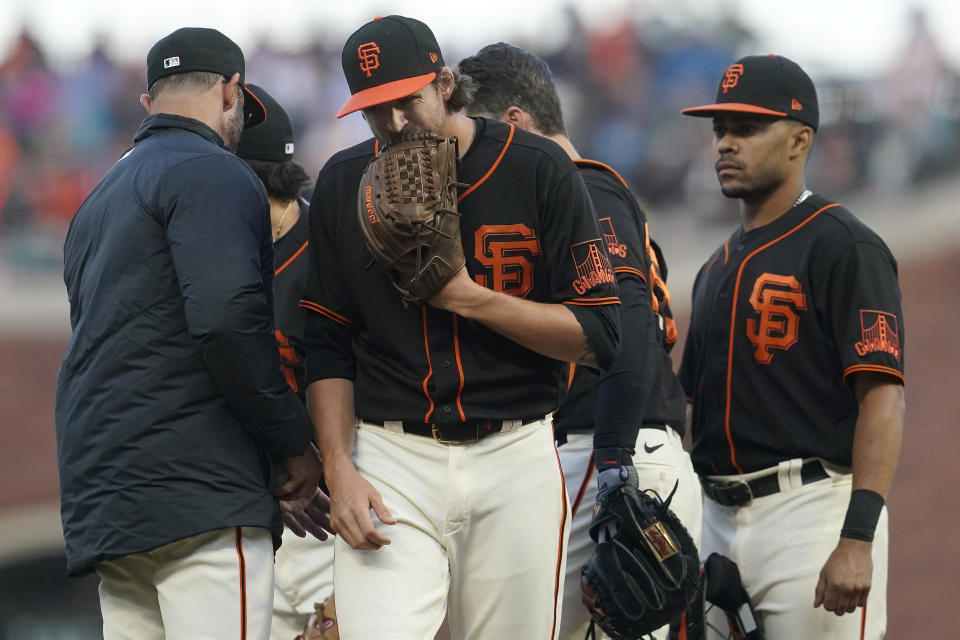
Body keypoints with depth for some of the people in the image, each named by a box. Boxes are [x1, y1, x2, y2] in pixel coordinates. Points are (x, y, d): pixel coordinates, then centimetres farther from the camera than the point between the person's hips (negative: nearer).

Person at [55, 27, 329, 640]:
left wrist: (268, 475, 24)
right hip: (198, 498, -9)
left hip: (101, 506, 9)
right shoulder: (212, 174, -4)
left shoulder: (99, 203, 26)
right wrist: (295, 445, -7)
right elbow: (227, 317, -19)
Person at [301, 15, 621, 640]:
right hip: (390, 460, 1)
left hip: (516, 460, -1)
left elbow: (598, 335, -4)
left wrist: (467, 297, -12)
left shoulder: (539, 169, -2)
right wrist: (339, 469, -3)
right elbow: (328, 347, 10)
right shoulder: (343, 184, 6)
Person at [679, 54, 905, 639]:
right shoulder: (718, 267, 19)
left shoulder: (844, 249, -7)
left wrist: (858, 540, -25)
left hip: (814, 511, -8)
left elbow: (883, 397, -16)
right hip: (720, 519, 8)